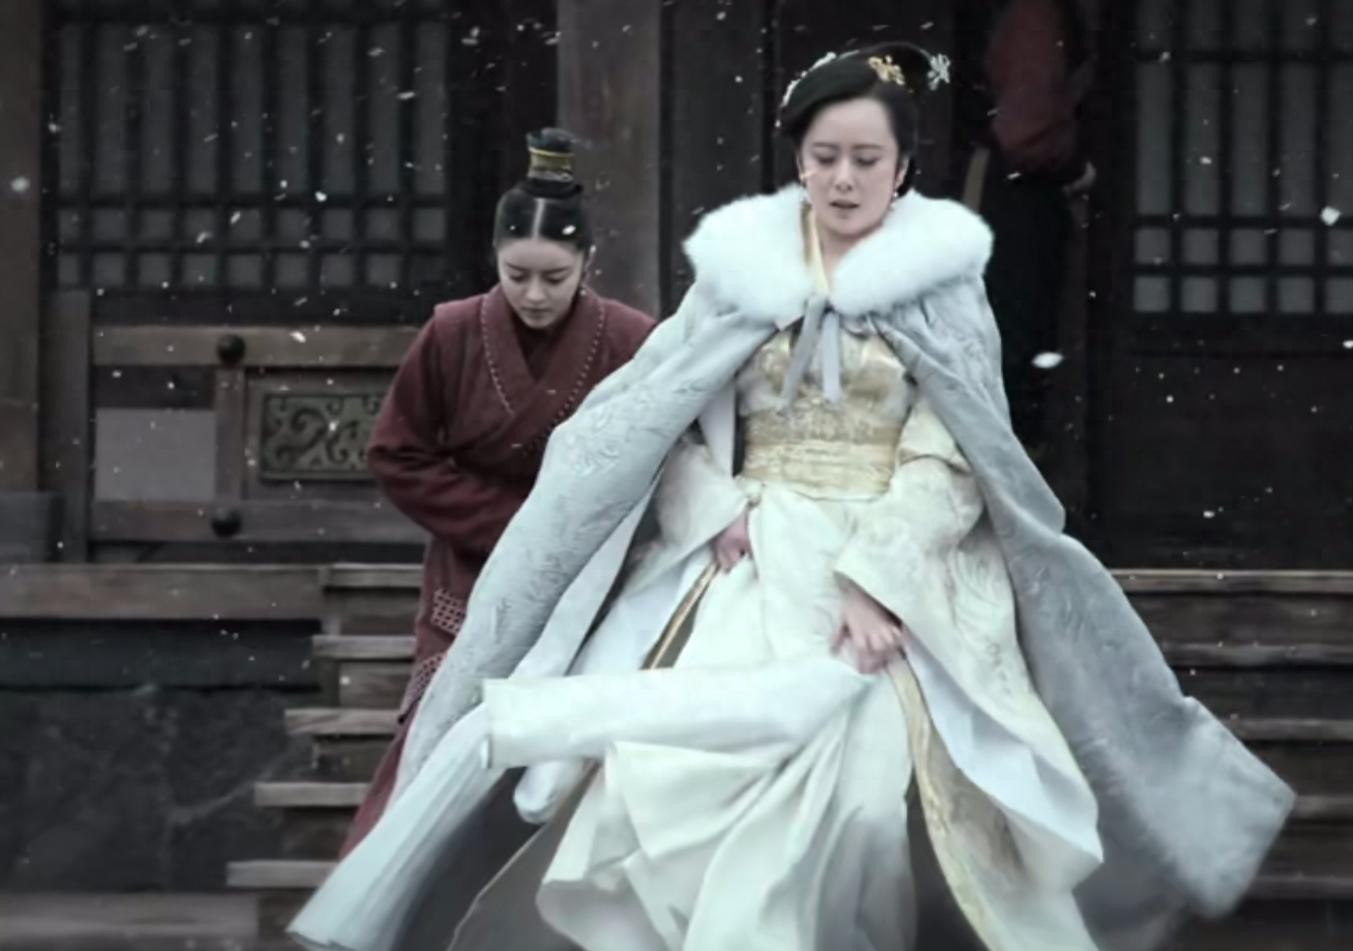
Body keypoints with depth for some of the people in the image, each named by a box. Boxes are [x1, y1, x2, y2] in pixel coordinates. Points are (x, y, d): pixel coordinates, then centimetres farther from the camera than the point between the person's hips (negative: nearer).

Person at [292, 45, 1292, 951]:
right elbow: (672, 427, 9)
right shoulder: (743, 265, 9)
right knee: (690, 772, -17)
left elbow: (946, 458, -4)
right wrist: (722, 512, -10)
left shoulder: (943, 280, 3)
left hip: (896, 574, -2)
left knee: (848, 787, -19)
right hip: (751, 565, 2)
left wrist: (874, 577, -17)